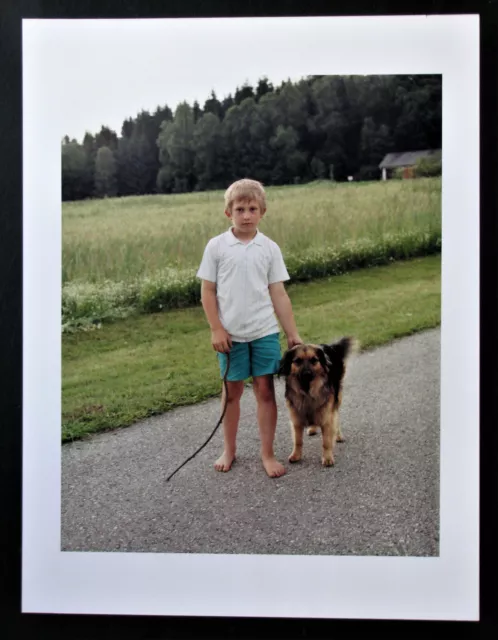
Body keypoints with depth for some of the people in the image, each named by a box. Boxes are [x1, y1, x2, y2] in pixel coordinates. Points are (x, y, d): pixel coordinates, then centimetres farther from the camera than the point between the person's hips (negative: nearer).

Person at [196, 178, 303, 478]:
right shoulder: (217, 246, -3)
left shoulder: (270, 248, 0)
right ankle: (229, 450, 28)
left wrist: (293, 334, 0)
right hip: (231, 334, 0)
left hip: (265, 332, 1)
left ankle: (268, 453, 16)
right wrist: (216, 329, -7)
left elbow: (279, 294, 2)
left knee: (265, 390, 4)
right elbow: (207, 291, 0)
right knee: (232, 391, 11)